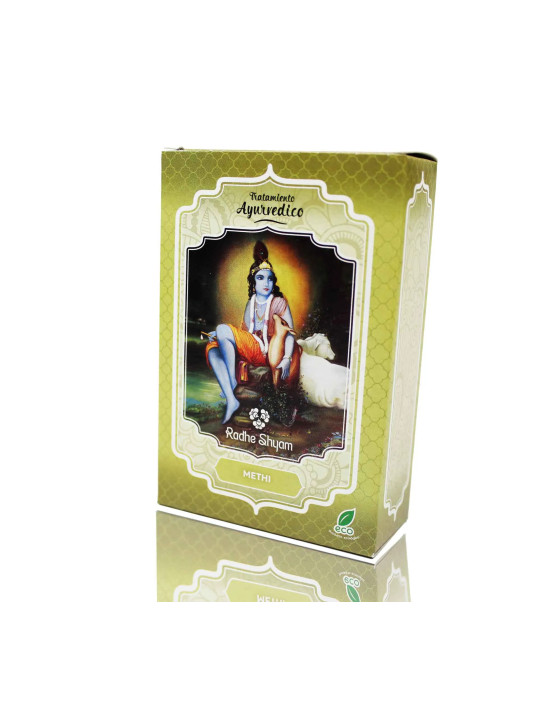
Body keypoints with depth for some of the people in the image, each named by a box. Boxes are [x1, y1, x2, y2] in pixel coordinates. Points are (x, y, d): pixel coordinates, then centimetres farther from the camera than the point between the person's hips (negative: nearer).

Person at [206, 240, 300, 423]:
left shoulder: (279, 302, -3)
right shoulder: (251, 303, 15)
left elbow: (290, 332, -11)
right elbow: (245, 332, 14)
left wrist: (287, 358, -25)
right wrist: (219, 335, 1)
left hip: (269, 352, -7)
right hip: (252, 350, 7)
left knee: (223, 328, -20)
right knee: (213, 348, -13)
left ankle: (233, 384, -15)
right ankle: (231, 400, -27)